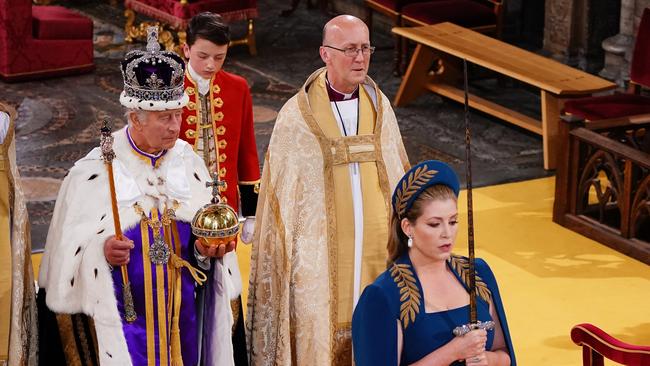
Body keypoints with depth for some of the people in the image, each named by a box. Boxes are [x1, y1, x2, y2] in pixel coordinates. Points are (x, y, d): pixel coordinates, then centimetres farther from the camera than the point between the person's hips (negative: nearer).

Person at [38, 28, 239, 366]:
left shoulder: (188, 162, 3)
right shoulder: (93, 172, -8)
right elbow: (69, 249, -8)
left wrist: (207, 246, -13)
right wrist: (101, 250, -26)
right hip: (121, 318, -3)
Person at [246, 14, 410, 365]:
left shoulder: (380, 107, 4)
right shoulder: (296, 116, -8)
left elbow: (399, 176, 10)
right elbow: (279, 194, -4)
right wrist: (282, 255, -6)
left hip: (378, 250, 4)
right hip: (323, 253, -4)